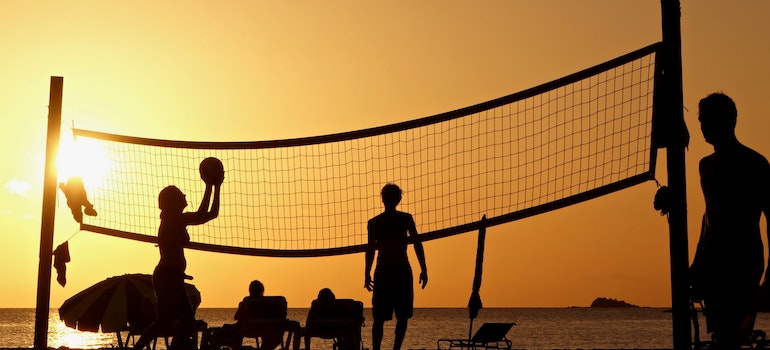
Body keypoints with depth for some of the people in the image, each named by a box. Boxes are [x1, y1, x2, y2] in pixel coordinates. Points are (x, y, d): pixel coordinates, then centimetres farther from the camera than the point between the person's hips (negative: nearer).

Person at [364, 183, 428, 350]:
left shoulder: (373, 222, 4)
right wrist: (423, 269, -2)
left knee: (379, 318, 6)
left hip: (382, 272, 1)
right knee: (403, 316, 6)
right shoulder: (406, 218, 1)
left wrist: (367, 274, 4)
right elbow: (417, 244, -4)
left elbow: (370, 249, 0)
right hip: (402, 271, -1)